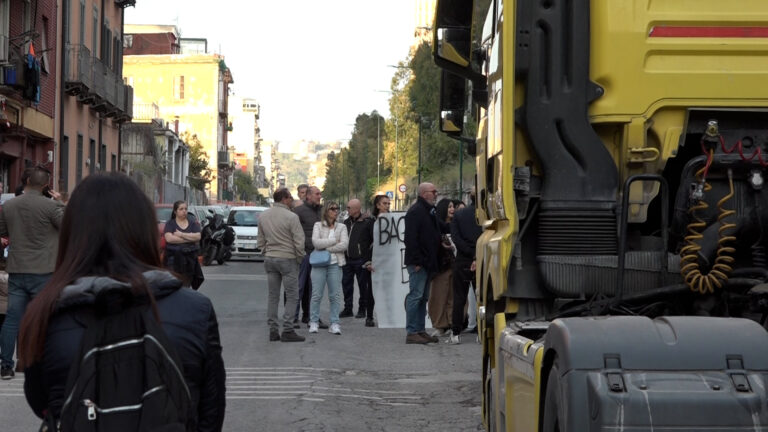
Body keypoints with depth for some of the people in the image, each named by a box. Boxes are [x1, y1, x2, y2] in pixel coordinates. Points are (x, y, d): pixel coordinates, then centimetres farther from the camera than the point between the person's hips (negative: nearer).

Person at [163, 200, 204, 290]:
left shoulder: (193, 223, 12)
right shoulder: (170, 223, 5)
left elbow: (198, 237, -3)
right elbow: (169, 238, -11)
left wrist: (181, 234, -9)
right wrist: (189, 238, -8)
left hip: (190, 258, 3)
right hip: (174, 258, -3)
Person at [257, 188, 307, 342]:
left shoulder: (263, 216, 6)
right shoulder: (291, 217, -13)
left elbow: (260, 241, 12)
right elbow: (299, 241, -12)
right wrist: (299, 258, 2)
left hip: (269, 259, 6)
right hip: (287, 259, -6)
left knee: (273, 296, 11)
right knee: (292, 296, 0)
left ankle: (273, 330, 11)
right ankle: (287, 331, -4)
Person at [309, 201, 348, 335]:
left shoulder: (341, 227, 11)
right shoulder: (318, 225, 6)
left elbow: (344, 245, -4)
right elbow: (316, 242, -10)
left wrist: (326, 248, -9)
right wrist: (334, 240, -8)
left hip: (335, 264, 2)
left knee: (335, 295, 0)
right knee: (316, 295, -2)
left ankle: (334, 323, 4)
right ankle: (314, 322, 7)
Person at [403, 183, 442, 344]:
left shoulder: (430, 211, 18)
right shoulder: (416, 211, -12)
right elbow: (411, 238, -19)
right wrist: (416, 261, -22)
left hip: (428, 263, 10)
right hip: (418, 263, -10)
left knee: (423, 297, 12)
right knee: (415, 296, -8)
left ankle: (420, 330, 16)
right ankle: (412, 332, -7)